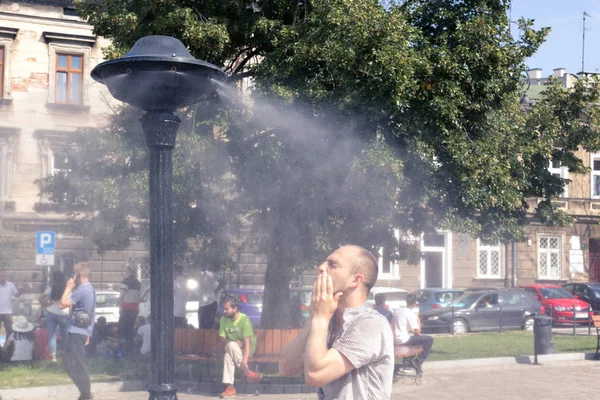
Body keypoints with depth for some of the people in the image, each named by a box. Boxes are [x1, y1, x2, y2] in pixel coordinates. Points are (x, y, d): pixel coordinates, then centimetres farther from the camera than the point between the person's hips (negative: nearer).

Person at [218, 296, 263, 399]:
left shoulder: (244, 319, -20)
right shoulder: (224, 320, -4)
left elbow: (247, 342, -26)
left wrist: (244, 360, -38)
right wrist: (235, 342, -24)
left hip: (248, 347, -4)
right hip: (232, 347, 4)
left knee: (231, 346, -35)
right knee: (227, 355, -31)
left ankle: (247, 373, -26)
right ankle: (229, 387, -32)